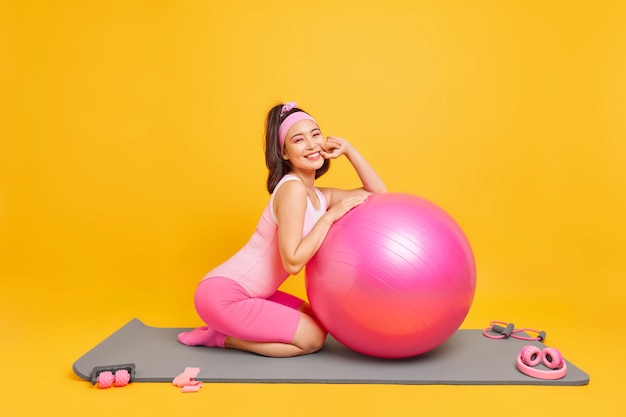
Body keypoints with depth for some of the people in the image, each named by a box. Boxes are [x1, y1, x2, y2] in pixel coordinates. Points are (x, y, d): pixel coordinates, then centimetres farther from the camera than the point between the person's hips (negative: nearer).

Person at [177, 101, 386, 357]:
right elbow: (293, 262, -24)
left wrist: (348, 150, 2)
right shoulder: (292, 189, -19)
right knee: (312, 339, -4)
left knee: (317, 323, 15)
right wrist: (330, 215, -18)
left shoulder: (320, 196, 7)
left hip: (245, 292, 9)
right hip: (223, 295, -9)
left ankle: (227, 328, 15)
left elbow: (378, 194, 7)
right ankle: (219, 337, 3)